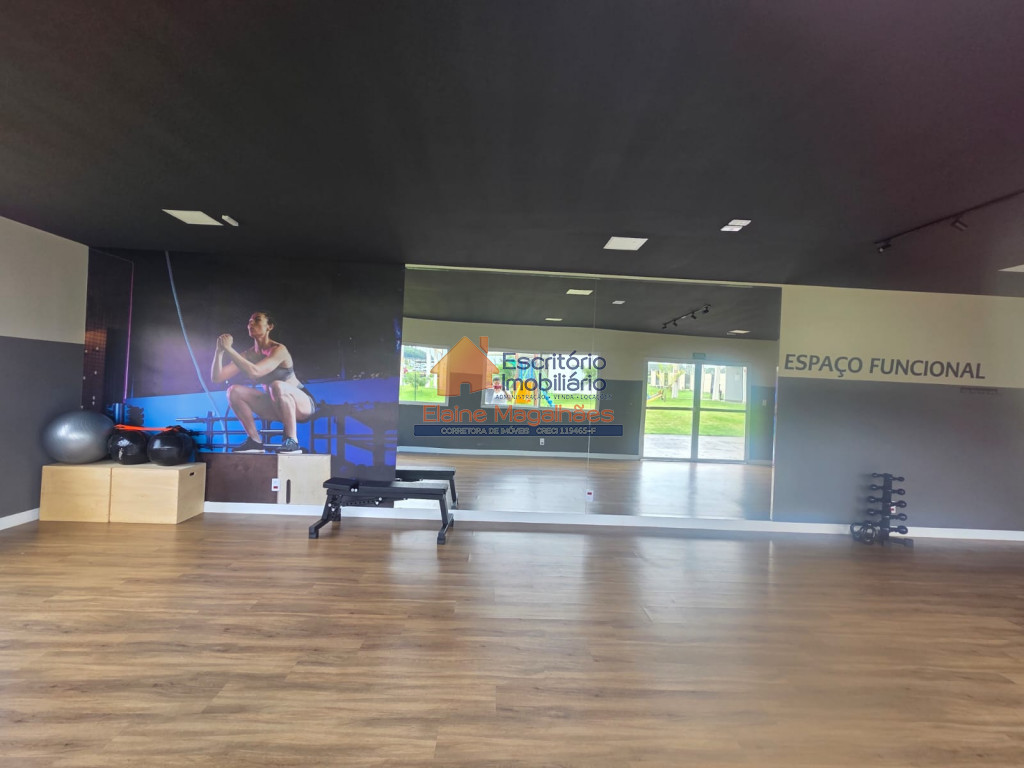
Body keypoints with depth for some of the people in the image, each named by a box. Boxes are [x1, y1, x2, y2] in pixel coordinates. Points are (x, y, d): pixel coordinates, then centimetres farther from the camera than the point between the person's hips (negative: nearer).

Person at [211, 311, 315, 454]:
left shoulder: (279, 350, -19)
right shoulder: (248, 354, -1)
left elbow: (254, 372, -34)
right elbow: (217, 377, -5)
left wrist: (229, 349, -29)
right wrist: (219, 350, -17)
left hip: (303, 404, -6)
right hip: (275, 407, 6)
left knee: (277, 385, -38)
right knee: (234, 391, -10)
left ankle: (292, 442, -27)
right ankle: (255, 441, -5)